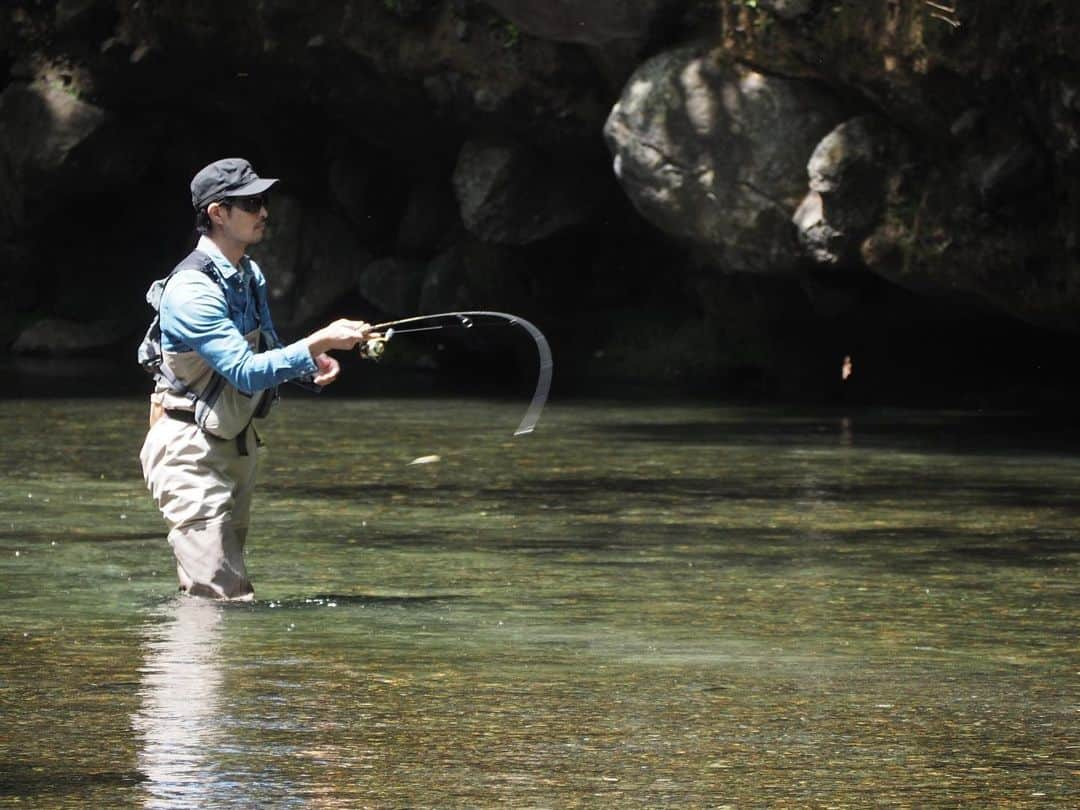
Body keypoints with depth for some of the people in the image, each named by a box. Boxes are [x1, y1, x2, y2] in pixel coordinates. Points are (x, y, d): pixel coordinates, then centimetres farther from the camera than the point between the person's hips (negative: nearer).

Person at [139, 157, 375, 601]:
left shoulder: (250, 276, 8)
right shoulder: (191, 290, -22)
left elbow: (263, 352, 21)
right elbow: (247, 372, -29)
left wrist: (310, 365, 0)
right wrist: (319, 342, -32)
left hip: (236, 444, 10)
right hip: (190, 451, -10)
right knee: (225, 598, -15)